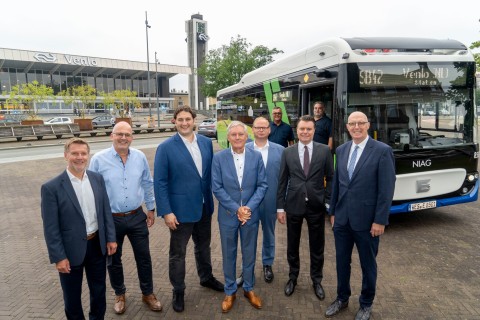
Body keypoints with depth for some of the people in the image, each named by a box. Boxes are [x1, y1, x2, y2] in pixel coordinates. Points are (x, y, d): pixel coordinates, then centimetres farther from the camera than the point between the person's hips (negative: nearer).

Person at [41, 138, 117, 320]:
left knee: (99, 289, 22)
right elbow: (50, 228, -13)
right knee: (72, 295, 18)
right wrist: (58, 257, -12)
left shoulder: (97, 179, -1)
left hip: (97, 245, 4)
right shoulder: (51, 187, -15)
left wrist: (111, 238, 3)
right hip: (71, 250, -4)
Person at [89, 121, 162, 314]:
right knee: (113, 259, 17)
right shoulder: (99, 159, -12)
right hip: (110, 219, -1)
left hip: (137, 217, 2)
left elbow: (147, 184, 7)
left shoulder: (140, 157, -3)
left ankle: (148, 293, 33)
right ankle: (119, 295, 41)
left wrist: (151, 208, 9)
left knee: (144, 257, 12)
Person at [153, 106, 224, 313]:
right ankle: (178, 291, 32)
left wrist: (211, 200, 4)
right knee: (178, 253, 12)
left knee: (203, 246, 23)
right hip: (181, 209, -4)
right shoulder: (165, 148, -12)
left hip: (204, 207, 4)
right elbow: (159, 182, -13)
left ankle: (206, 278, 46)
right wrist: (166, 211, -17)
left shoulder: (206, 143, 1)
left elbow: (211, 172, 6)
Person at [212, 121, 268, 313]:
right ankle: (230, 291, 32)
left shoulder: (256, 157, -3)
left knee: (249, 253, 15)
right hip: (228, 215, -1)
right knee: (229, 254, 13)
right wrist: (236, 209, -14)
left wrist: (249, 207, -14)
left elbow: (262, 185, -3)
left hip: (251, 214, 1)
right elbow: (217, 188, -9)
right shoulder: (218, 158, -7)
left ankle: (248, 289, 35)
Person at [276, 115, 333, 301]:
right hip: (293, 205, 1)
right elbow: (282, 182, 1)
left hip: (316, 206, 0)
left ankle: (316, 280, 35)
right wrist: (280, 207, -1)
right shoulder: (288, 152, 0)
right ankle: (293, 277, 37)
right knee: (292, 245, 15)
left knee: (317, 246, 14)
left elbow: (330, 178, 2)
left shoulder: (324, 151, -2)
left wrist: (328, 202, -5)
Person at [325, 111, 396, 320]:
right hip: (342, 219, 5)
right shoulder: (341, 150, 6)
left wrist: (380, 221, -14)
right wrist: (333, 211, 11)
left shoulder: (382, 151, -11)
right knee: (342, 261, 16)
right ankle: (342, 298, 37)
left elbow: (387, 189, -12)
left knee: (368, 264, 14)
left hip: (366, 220, -4)